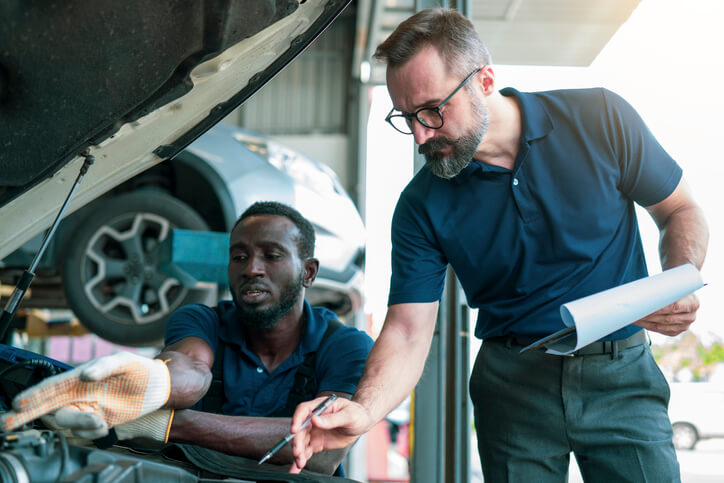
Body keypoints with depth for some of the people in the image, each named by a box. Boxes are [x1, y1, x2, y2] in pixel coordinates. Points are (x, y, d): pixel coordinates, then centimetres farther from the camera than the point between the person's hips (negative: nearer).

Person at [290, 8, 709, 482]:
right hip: (513, 385, 1)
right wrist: (363, 411, -30)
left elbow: (681, 211, 3)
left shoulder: (600, 119, -9)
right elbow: (408, 332, -10)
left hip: (620, 375, 0)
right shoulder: (422, 206, -6)